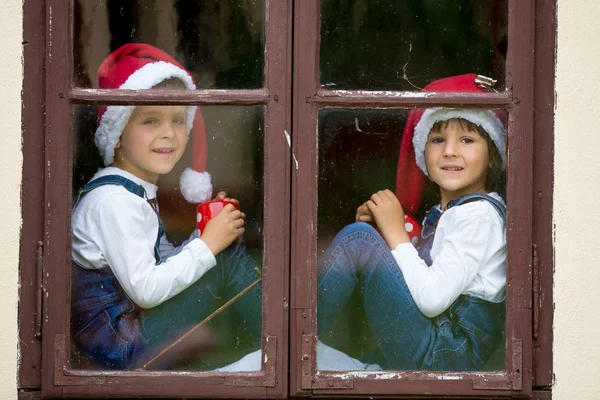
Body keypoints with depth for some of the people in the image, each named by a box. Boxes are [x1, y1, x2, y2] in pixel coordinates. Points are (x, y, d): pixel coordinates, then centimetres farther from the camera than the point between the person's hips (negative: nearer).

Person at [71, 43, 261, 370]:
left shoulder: (137, 192, 12)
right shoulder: (114, 201, -20)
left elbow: (161, 263, 9)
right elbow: (145, 290, -24)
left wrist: (208, 230, -3)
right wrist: (208, 244, -17)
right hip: (119, 348, -10)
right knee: (229, 257, -13)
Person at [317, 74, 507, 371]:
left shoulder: (480, 213, -9)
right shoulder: (444, 213, 19)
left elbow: (432, 298, -20)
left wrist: (396, 233, -9)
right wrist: (379, 231, 5)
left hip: (446, 355, -10)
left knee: (356, 239, -16)